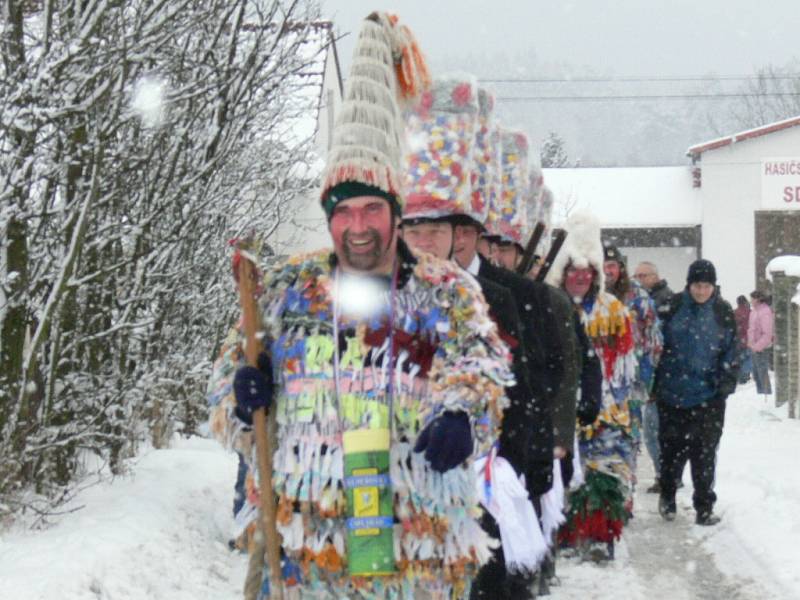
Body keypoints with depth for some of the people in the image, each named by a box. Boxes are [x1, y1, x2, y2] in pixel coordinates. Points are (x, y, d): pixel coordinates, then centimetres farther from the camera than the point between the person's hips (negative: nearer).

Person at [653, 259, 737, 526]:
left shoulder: (723, 311, 1)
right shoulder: (672, 307, -2)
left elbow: (731, 350, 8)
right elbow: (657, 344, 4)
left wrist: (727, 380, -3)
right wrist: (655, 383, 2)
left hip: (709, 396, 0)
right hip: (673, 393, 0)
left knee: (705, 454, 3)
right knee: (672, 449, 8)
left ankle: (704, 507, 12)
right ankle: (667, 496, 29)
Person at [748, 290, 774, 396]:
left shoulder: (765, 312, -17)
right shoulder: (754, 311, 11)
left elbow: (767, 334, -22)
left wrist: (757, 346, -22)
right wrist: (750, 343, 12)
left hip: (762, 349, -9)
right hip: (755, 348, 9)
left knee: (763, 374, -6)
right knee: (756, 374, 16)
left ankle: (767, 394, 0)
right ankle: (760, 393, 26)